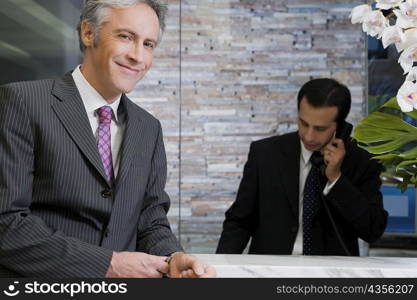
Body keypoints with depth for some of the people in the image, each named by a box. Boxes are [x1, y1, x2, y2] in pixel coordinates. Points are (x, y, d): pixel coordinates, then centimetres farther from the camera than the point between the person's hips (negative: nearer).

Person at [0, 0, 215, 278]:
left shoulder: (149, 128, 12)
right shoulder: (22, 102, -6)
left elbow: (151, 222, 12)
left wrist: (174, 259, -10)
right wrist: (109, 264, -15)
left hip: (122, 275, 5)